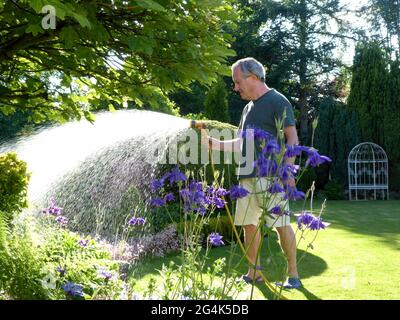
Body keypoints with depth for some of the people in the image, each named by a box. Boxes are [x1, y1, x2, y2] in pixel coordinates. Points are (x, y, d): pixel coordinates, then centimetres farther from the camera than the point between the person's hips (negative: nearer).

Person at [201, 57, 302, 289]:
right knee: (249, 224, 9)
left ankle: (293, 274, 6)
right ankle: (254, 272, 20)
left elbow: (292, 138, -9)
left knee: (282, 225, -5)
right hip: (248, 175, 8)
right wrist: (212, 143, 16)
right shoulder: (249, 107, 20)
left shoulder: (277, 101, -4)